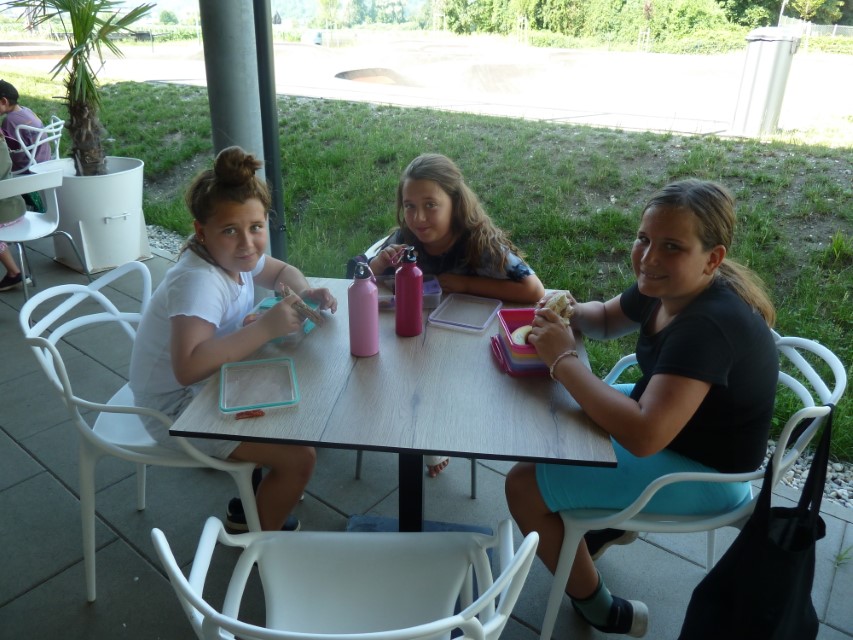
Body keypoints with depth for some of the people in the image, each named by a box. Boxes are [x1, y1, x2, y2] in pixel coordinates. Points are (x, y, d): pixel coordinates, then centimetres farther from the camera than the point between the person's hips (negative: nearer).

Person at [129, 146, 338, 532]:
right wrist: (265, 328, -39)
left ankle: (257, 495, 33)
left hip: (211, 384, 9)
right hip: (177, 407, -9)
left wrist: (305, 292, -7)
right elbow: (188, 367, -44)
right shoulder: (198, 282, -32)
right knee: (299, 457, -14)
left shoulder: (233, 254, -5)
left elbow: (281, 271, 15)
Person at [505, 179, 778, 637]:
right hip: (669, 416, 9)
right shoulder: (665, 285, -7)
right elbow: (606, 320, 12)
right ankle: (608, 519, 33)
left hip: (702, 472, -9)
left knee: (523, 486, -11)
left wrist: (562, 359, -32)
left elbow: (643, 436, -41)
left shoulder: (709, 325, -34)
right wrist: (569, 315, -11)